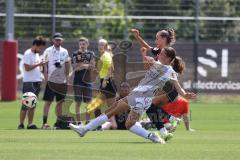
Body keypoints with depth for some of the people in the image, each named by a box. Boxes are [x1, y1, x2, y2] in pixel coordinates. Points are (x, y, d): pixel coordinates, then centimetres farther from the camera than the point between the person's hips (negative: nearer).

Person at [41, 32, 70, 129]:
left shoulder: (64, 51, 10)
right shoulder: (48, 51, -2)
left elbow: (67, 65, 15)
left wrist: (66, 77, 8)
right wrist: (46, 78, -13)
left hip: (62, 81, 5)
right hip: (51, 80, -5)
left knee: (60, 102, 8)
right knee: (48, 101, -6)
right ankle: (44, 122, -7)